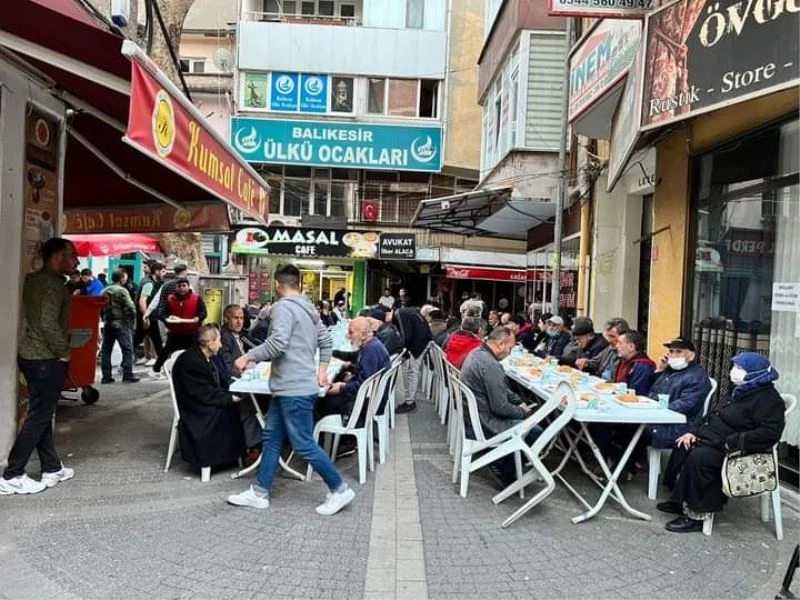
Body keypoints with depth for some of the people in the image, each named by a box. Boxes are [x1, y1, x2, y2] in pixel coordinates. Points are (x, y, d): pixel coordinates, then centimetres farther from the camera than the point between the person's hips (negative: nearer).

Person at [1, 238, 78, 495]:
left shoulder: (33, 279, 12)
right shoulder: (52, 283, -18)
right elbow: (48, 323, -26)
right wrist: (63, 352, -14)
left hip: (31, 354, 10)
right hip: (46, 358, -10)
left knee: (41, 414, 14)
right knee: (39, 416, -1)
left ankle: (52, 468, 24)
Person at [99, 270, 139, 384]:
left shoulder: (104, 291, 12)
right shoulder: (122, 290, -8)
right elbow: (130, 307, -15)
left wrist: (104, 319, 17)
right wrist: (132, 321, -3)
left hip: (107, 323, 7)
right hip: (121, 323, -7)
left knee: (106, 350, 9)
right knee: (127, 349, -2)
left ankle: (106, 376, 10)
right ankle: (128, 374, -6)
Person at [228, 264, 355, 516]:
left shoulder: (283, 306, -14)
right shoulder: (309, 307, 14)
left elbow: (277, 343, -27)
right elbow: (326, 340, 19)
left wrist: (248, 357, -16)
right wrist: (322, 370, 22)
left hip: (295, 389, -10)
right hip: (289, 386, 10)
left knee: (304, 444, -2)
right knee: (272, 438, 14)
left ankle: (340, 489, 9)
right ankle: (259, 493, 22)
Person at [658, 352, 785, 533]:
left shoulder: (768, 399, -15)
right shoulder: (742, 391, 16)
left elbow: (770, 432, -27)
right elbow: (715, 414, 21)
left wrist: (732, 442, -28)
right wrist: (693, 431, 8)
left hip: (733, 451, -11)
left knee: (698, 458, -30)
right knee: (683, 448, 4)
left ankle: (696, 514, -20)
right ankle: (680, 500, 8)